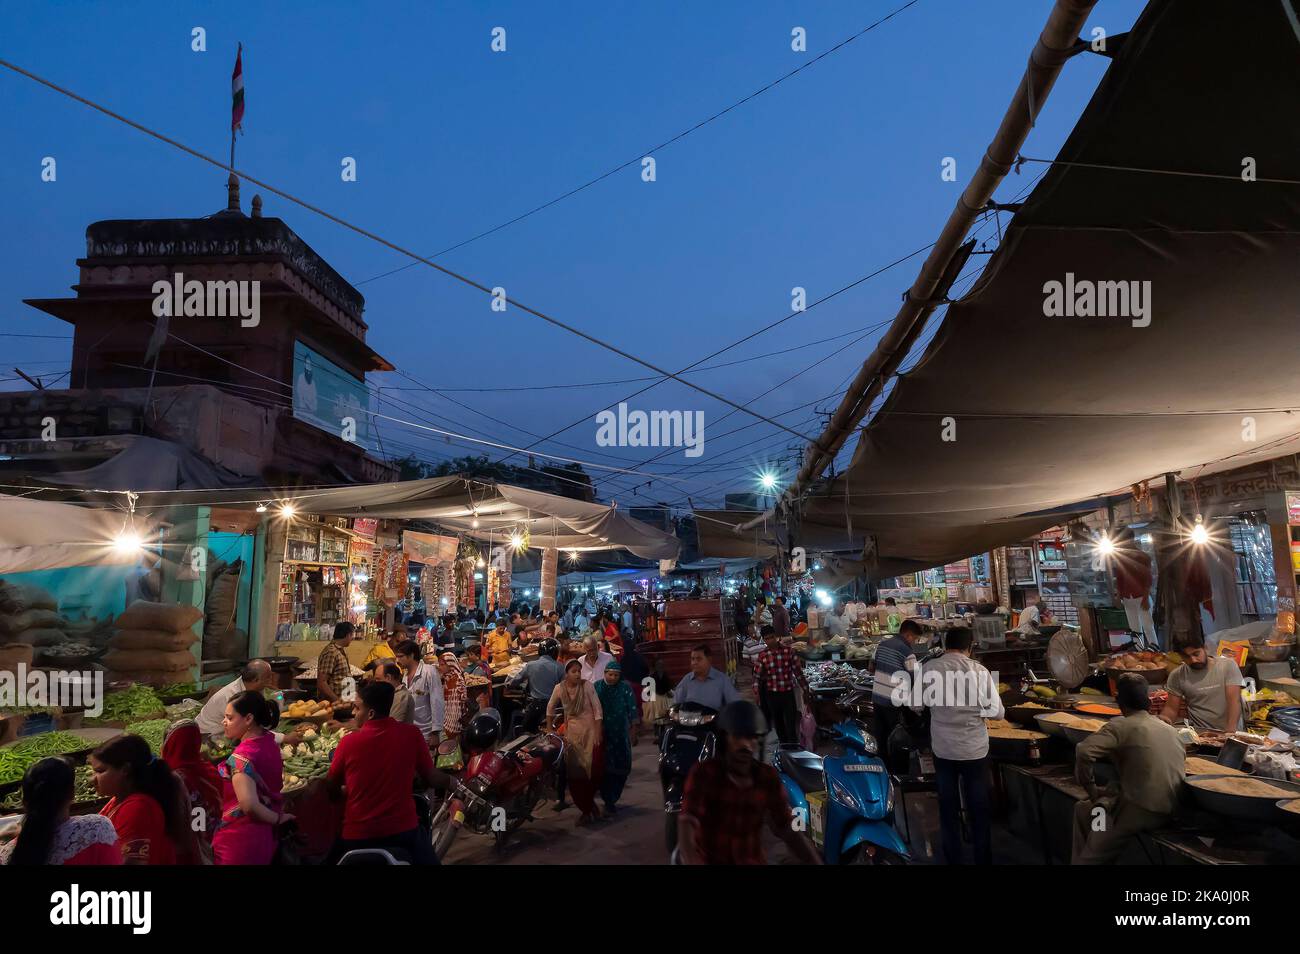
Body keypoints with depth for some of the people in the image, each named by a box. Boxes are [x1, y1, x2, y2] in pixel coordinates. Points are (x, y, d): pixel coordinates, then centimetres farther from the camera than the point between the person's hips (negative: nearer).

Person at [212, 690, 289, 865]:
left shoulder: (241, 756, -23)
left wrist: (278, 818, -17)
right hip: (265, 836, 8)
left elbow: (249, 805, -31)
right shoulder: (269, 741, 0)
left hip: (237, 843, -8)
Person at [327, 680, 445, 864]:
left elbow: (331, 788, 2)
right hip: (403, 830, 0)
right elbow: (430, 777, -1)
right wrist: (451, 782, 20)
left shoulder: (348, 742, -14)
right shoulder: (411, 734, -12)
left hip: (357, 835, 0)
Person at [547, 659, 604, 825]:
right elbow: (550, 708, 9)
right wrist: (550, 729, 11)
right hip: (572, 732, 2)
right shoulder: (559, 688, -7)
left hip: (591, 730, -2)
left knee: (594, 770, -4)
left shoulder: (586, 685, -14)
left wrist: (598, 733, -14)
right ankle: (586, 808, 15)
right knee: (574, 772, 0)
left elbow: (597, 709, -11)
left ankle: (588, 803, 23)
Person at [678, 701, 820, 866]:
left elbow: (789, 832, 2)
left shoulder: (768, 778, -1)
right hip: (708, 860, -3)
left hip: (753, 861, 3)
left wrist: (817, 862, -12)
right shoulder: (703, 773, -13)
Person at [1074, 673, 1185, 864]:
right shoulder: (1171, 730, 11)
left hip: (1140, 812, -7)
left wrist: (1091, 790, -8)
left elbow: (1084, 751, -25)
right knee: (1082, 809, 22)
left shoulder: (1122, 726, -10)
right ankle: (1081, 858, 26)